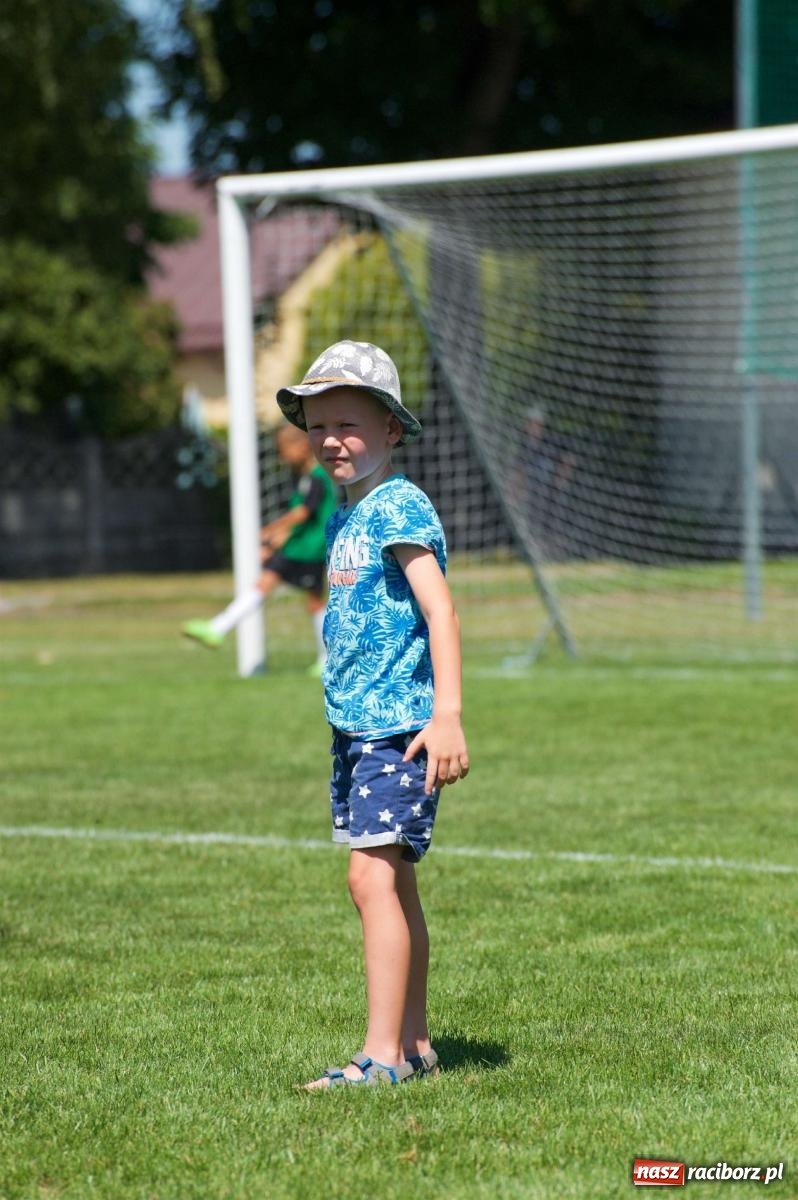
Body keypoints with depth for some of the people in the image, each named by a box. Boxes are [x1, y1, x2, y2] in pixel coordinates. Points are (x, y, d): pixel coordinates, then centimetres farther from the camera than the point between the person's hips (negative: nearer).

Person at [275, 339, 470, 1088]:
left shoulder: (399, 507, -11)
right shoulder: (343, 519, 16)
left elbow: (439, 610, -19)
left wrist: (447, 715, -26)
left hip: (401, 722, -10)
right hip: (354, 721, 10)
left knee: (374, 873, -15)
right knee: (391, 883, 13)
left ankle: (382, 1055, -15)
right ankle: (414, 1044, 20)